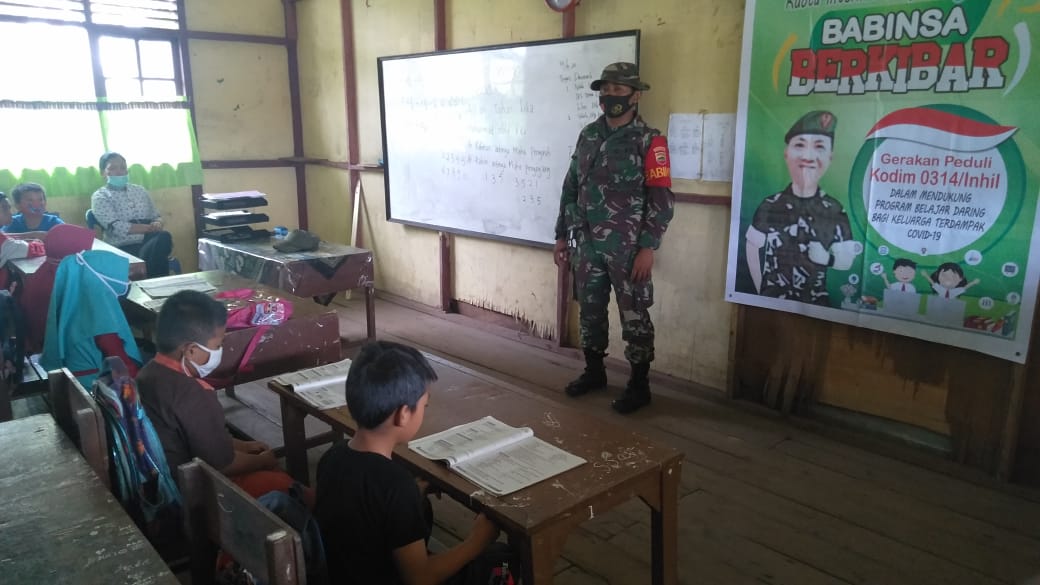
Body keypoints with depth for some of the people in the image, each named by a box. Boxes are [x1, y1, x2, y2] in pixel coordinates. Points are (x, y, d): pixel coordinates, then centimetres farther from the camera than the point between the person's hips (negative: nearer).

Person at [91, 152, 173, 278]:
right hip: (123, 248, -5)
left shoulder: (139, 190, 20)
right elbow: (116, 228, -10)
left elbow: (157, 216, 19)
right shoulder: (100, 197, 4)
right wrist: (150, 228, -13)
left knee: (164, 237, -33)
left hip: (148, 242, 5)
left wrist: (157, 224, -7)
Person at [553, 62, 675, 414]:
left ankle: (639, 385, 15)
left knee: (634, 317, 3)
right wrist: (562, 235, 11)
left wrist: (648, 247, -16)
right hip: (587, 245, 6)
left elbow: (662, 200, -11)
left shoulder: (649, 141, -8)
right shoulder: (588, 135, 9)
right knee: (590, 312, 14)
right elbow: (571, 189, 13)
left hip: (627, 249, -5)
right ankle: (593, 372, 31)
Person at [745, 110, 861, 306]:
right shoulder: (770, 206, -8)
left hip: (817, 302, 1)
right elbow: (753, 249, 1)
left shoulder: (835, 211, -7)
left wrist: (827, 259, -22)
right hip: (773, 299, 0)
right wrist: (762, 291, -1)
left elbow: (846, 261, -4)